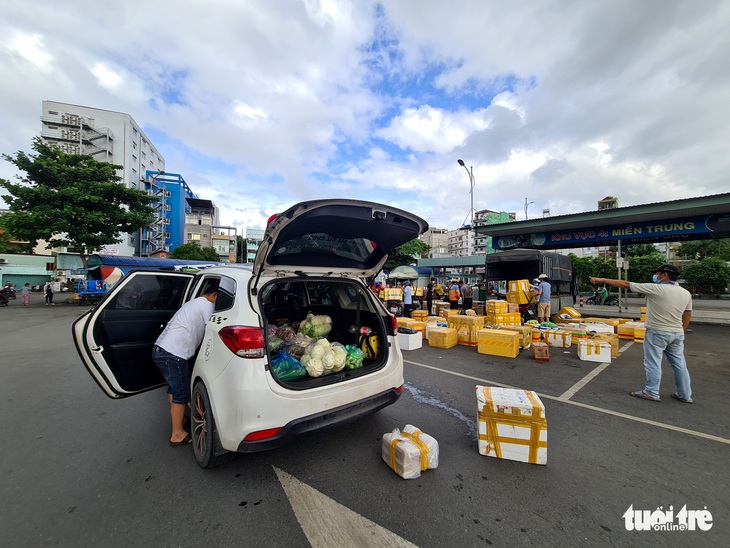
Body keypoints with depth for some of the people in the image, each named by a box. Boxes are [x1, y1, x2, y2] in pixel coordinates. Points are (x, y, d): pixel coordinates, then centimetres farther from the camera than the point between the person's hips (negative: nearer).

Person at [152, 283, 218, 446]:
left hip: (159, 348, 10)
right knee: (182, 394, 1)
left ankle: (177, 419, 41)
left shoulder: (194, 303, 22)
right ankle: (177, 434, 12)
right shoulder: (207, 305, -8)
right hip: (173, 354, -10)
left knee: (174, 387, 25)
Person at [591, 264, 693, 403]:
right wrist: (680, 331, 22)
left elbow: (625, 284, -15)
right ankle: (685, 395, 24)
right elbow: (687, 316, 13)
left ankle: (651, 393, 9)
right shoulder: (686, 293, 6)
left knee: (653, 364, 1)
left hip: (657, 333, -7)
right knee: (679, 364, 14)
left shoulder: (655, 289, -15)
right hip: (677, 334, 7)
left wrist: (602, 280, -9)